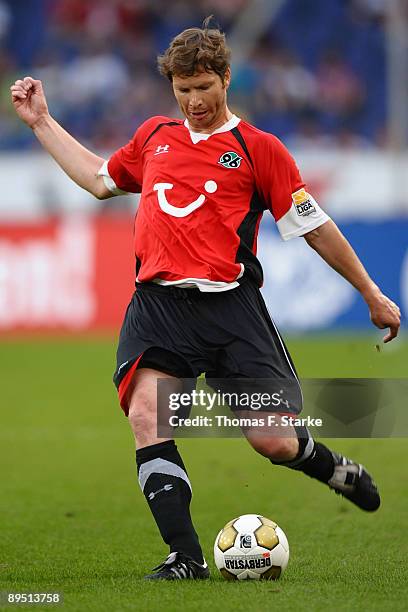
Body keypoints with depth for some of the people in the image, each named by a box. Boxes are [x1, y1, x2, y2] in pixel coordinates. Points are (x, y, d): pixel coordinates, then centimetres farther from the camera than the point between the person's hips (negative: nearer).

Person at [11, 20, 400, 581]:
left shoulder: (259, 149, 5)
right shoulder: (154, 136, 19)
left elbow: (314, 228, 9)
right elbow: (99, 179, 36)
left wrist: (372, 294, 11)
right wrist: (41, 122, 36)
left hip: (229, 306, -3)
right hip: (157, 303, 3)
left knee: (274, 442, -9)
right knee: (146, 420, -20)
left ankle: (334, 468, 27)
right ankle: (185, 557, -15)